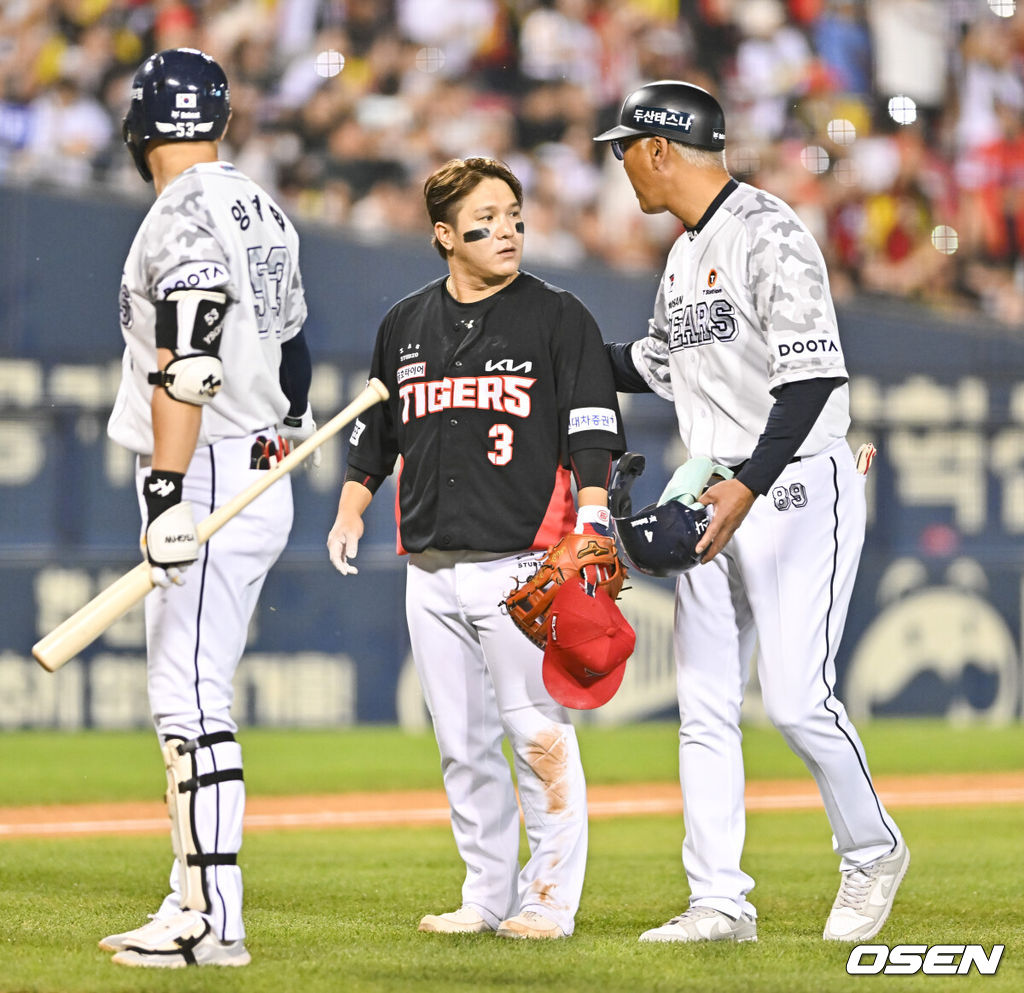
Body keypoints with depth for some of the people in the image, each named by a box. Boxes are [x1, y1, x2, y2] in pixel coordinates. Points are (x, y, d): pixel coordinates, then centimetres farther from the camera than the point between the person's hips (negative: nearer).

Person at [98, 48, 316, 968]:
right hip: (262, 479, 10)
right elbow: (290, 354, 21)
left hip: (207, 477, -10)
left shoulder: (185, 218, -14)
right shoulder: (263, 213, 16)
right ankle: (193, 903, 17)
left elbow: (185, 366, -23)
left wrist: (167, 490, -26)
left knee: (191, 700, -11)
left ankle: (215, 919, -13)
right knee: (191, 700, 14)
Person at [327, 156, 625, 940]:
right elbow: (375, 433, 23)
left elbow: (592, 437, -5)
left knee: (539, 733, -6)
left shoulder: (558, 318, 1)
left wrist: (591, 524, -17)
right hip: (430, 571, 5)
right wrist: (352, 511, 11)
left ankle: (551, 898, 1)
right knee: (463, 743, 8)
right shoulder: (406, 324, 14)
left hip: (521, 565, -5)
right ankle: (488, 895, 16)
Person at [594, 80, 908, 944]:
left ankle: (872, 852, 10)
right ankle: (721, 903, 6)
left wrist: (749, 484, -32)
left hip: (796, 487, -9)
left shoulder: (770, 235, -14)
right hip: (714, 500, 9)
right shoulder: (685, 256, 16)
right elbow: (654, 366, 30)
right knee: (704, 707, 3)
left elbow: (812, 376, -23)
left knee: (797, 699, -13)